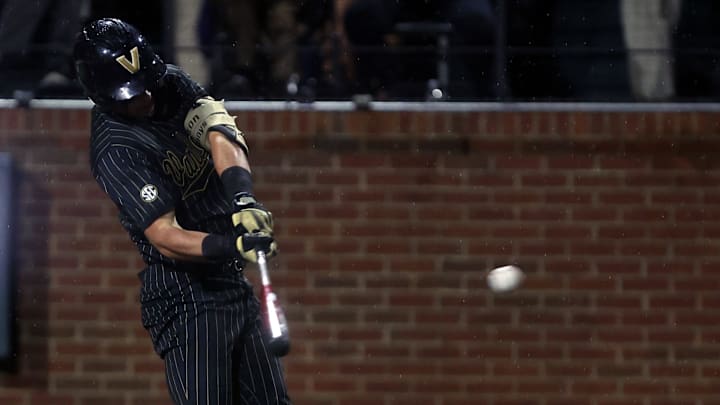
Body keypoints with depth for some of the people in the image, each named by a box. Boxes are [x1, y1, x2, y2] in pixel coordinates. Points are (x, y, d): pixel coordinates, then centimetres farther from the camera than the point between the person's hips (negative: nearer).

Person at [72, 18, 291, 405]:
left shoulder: (170, 84, 1)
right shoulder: (115, 150, -20)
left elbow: (220, 135, -14)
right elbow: (166, 238, -26)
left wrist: (243, 198, -33)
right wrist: (235, 247, -42)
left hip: (233, 284, 8)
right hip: (185, 296, -8)